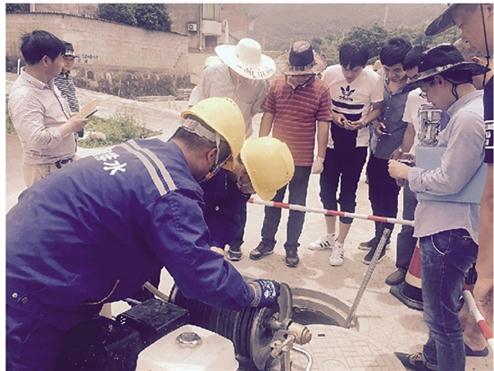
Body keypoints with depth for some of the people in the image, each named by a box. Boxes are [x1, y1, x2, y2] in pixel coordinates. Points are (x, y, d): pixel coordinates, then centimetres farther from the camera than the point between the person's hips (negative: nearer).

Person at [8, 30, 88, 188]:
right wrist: (70, 126, -20)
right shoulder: (23, 96, -24)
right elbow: (38, 139, -30)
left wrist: (71, 119, 2)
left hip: (64, 163, 9)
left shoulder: (47, 83, 5)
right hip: (45, 169, -9)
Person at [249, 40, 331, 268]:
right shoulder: (277, 85, -2)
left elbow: (323, 126, -6)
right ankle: (267, 242, 31)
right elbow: (267, 117, 4)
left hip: (303, 159, -2)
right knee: (272, 201, 15)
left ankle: (292, 247, 25)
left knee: (297, 205, 11)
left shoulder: (321, 90, -8)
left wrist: (320, 157, -8)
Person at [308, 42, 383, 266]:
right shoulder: (330, 73, -8)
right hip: (331, 141, 3)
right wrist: (333, 115, -16)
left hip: (356, 145, -2)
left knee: (348, 193, 3)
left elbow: (377, 109, -1)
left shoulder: (374, 80, -12)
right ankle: (330, 236, 32)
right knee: (327, 189, 11)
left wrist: (364, 122, -20)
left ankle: (339, 244, 18)